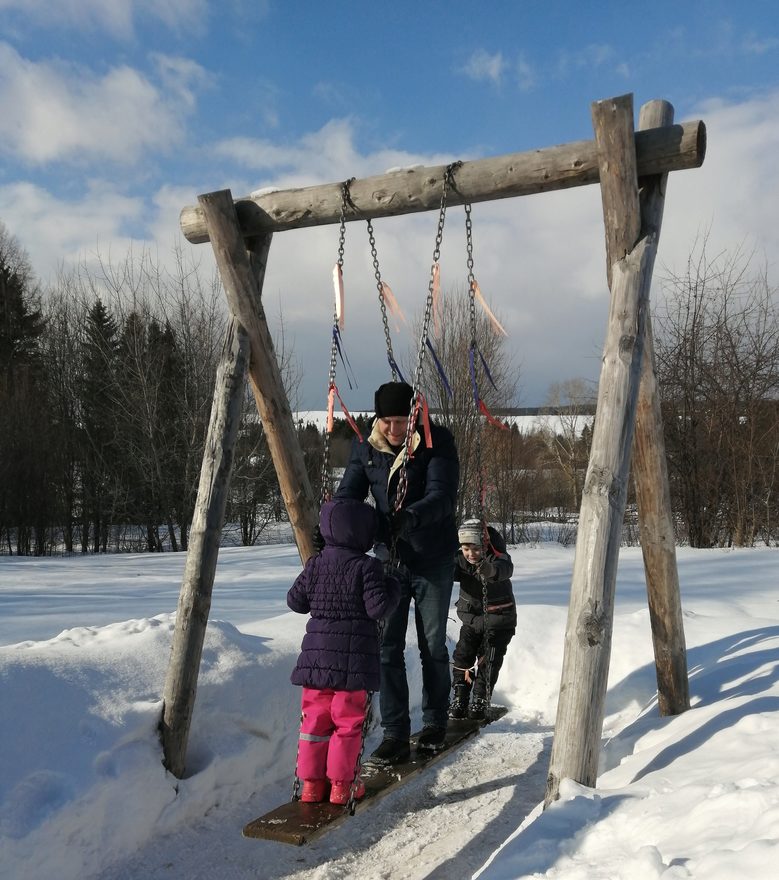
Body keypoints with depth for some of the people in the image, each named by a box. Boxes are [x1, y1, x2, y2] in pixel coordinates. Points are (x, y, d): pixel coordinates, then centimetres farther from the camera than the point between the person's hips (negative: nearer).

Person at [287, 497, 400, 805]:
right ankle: (342, 783, 11)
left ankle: (312, 781, 17)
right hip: (354, 656, -4)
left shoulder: (315, 564, 3)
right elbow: (377, 607, -15)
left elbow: (295, 601, 8)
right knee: (349, 721, 6)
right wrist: (392, 588, 2)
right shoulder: (367, 566, -11)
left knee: (316, 718, 12)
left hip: (317, 653, 5)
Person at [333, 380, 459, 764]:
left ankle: (435, 722, 29)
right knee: (387, 646, 0)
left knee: (432, 646, 10)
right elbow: (348, 493, -6)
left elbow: (442, 497, -27)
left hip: (433, 560, -3)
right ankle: (395, 734, 8)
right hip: (390, 559, 3)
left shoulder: (438, 442, -16)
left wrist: (410, 517, -46)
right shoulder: (365, 447, -5)